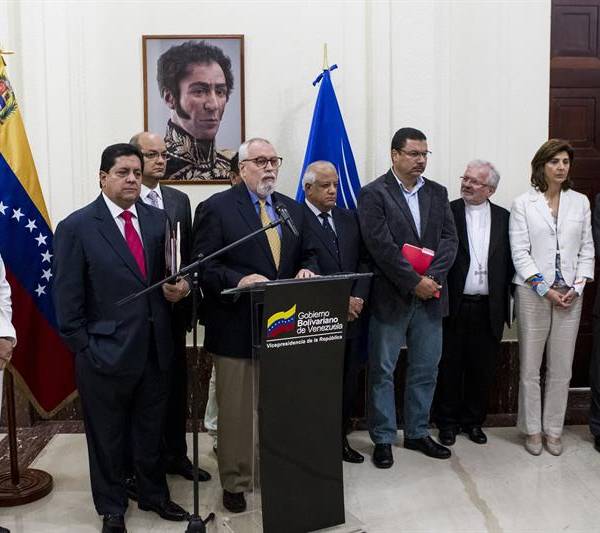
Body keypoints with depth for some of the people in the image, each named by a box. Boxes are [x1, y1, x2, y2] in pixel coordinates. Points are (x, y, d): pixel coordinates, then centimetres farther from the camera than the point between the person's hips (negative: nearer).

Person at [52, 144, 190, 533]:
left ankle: (154, 495, 40)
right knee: (108, 438, 14)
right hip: (106, 353, -4)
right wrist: (85, 350, -9)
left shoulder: (158, 220, 5)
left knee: (152, 432, 19)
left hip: (156, 350, 4)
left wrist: (178, 288, -6)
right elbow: (68, 300, -8)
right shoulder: (76, 227, -8)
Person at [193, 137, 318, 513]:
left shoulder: (293, 209, 13)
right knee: (236, 409, 7)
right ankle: (235, 482, 23)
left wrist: (307, 270, -5)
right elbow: (204, 266, -10)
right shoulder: (217, 208, -5)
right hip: (236, 326, -4)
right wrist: (240, 280, -25)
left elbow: (307, 253, 17)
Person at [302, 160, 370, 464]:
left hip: (351, 317, 6)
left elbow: (364, 262, 10)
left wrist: (358, 297, -6)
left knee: (348, 382, 12)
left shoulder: (349, 219, 13)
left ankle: (340, 437, 27)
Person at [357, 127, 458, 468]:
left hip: (430, 296, 5)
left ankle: (418, 433, 28)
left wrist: (432, 279, -12)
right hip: (391, 297, -5)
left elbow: (450, 239, 3)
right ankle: (383, 439, 18)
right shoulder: (374, 194, -6)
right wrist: (415, 282, -16)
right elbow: (381, 245, -14)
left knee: (426, 369, 13)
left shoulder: (437, 193, 10)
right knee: (382, 371, 5)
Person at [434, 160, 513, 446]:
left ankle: (473, 421, 28)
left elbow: (510, 261, 7)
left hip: (489, 308, 2)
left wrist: (508, 301, 1)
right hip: (454, 306, -2)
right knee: (449, 367, 7)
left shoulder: (503, 218, 7)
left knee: (482, 369, 11)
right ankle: (448, 422, 23)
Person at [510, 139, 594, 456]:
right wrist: (545, 289, -10)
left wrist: (577, 287, -4)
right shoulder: (523, 204, 0)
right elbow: (520, 253, -5)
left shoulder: (580, 202, 9)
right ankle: (532, 429, 17)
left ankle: (553, 429, 19)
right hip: (533, 293, -2)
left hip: (570, 295, 3)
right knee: (530, 367, 4)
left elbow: (587, 250, 9)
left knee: (561, 368, 6)